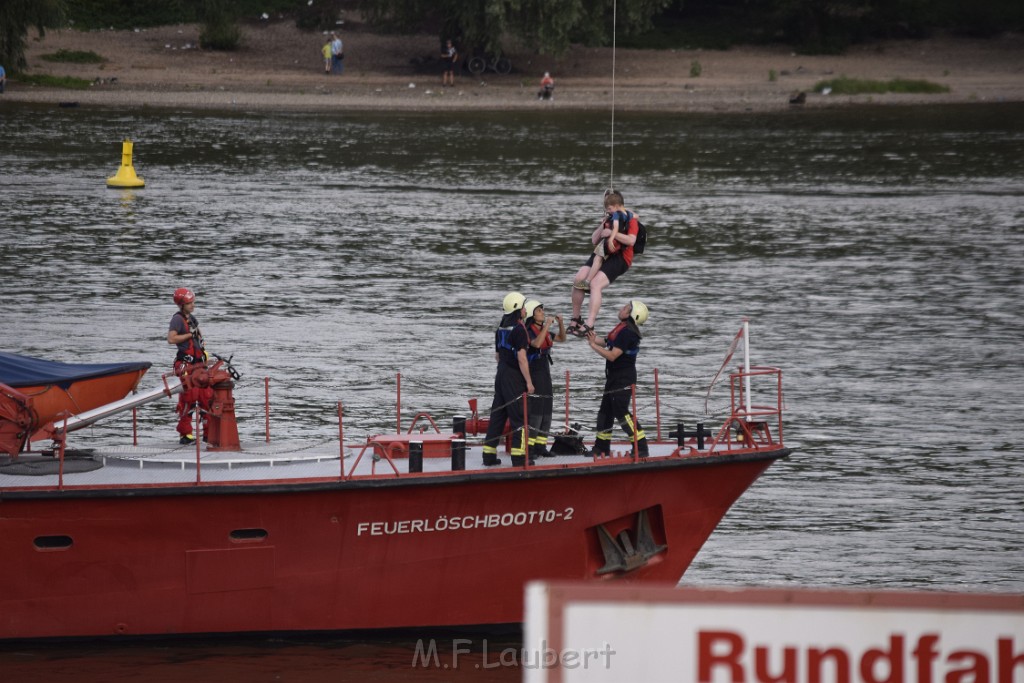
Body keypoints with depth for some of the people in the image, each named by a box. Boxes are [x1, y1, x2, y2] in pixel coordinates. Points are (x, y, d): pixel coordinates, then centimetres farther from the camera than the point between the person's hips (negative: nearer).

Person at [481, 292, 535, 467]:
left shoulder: (501, 329, 11)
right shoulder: (519, 329, -15)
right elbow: (522, 357, -19)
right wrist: (528, 381, -15)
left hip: (501, 375, 8)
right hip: (514, 378, -8)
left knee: (497, 415, 11)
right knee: (519, 417, -4)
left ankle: (489, 454, 12)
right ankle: (519, 456, -6)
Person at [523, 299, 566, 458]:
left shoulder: (544, 332, 13)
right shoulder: (528, 332, -11)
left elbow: (562, 338, 24)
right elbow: (536, 343, -30)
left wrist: (560, 323, 8)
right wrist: (547, 325, -25)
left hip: (545, 374, 9)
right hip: (533, 373, -9)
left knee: (546, 412, 9)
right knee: (534, 411, -13)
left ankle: (540, 446, 15)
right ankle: (528, 448, -12)